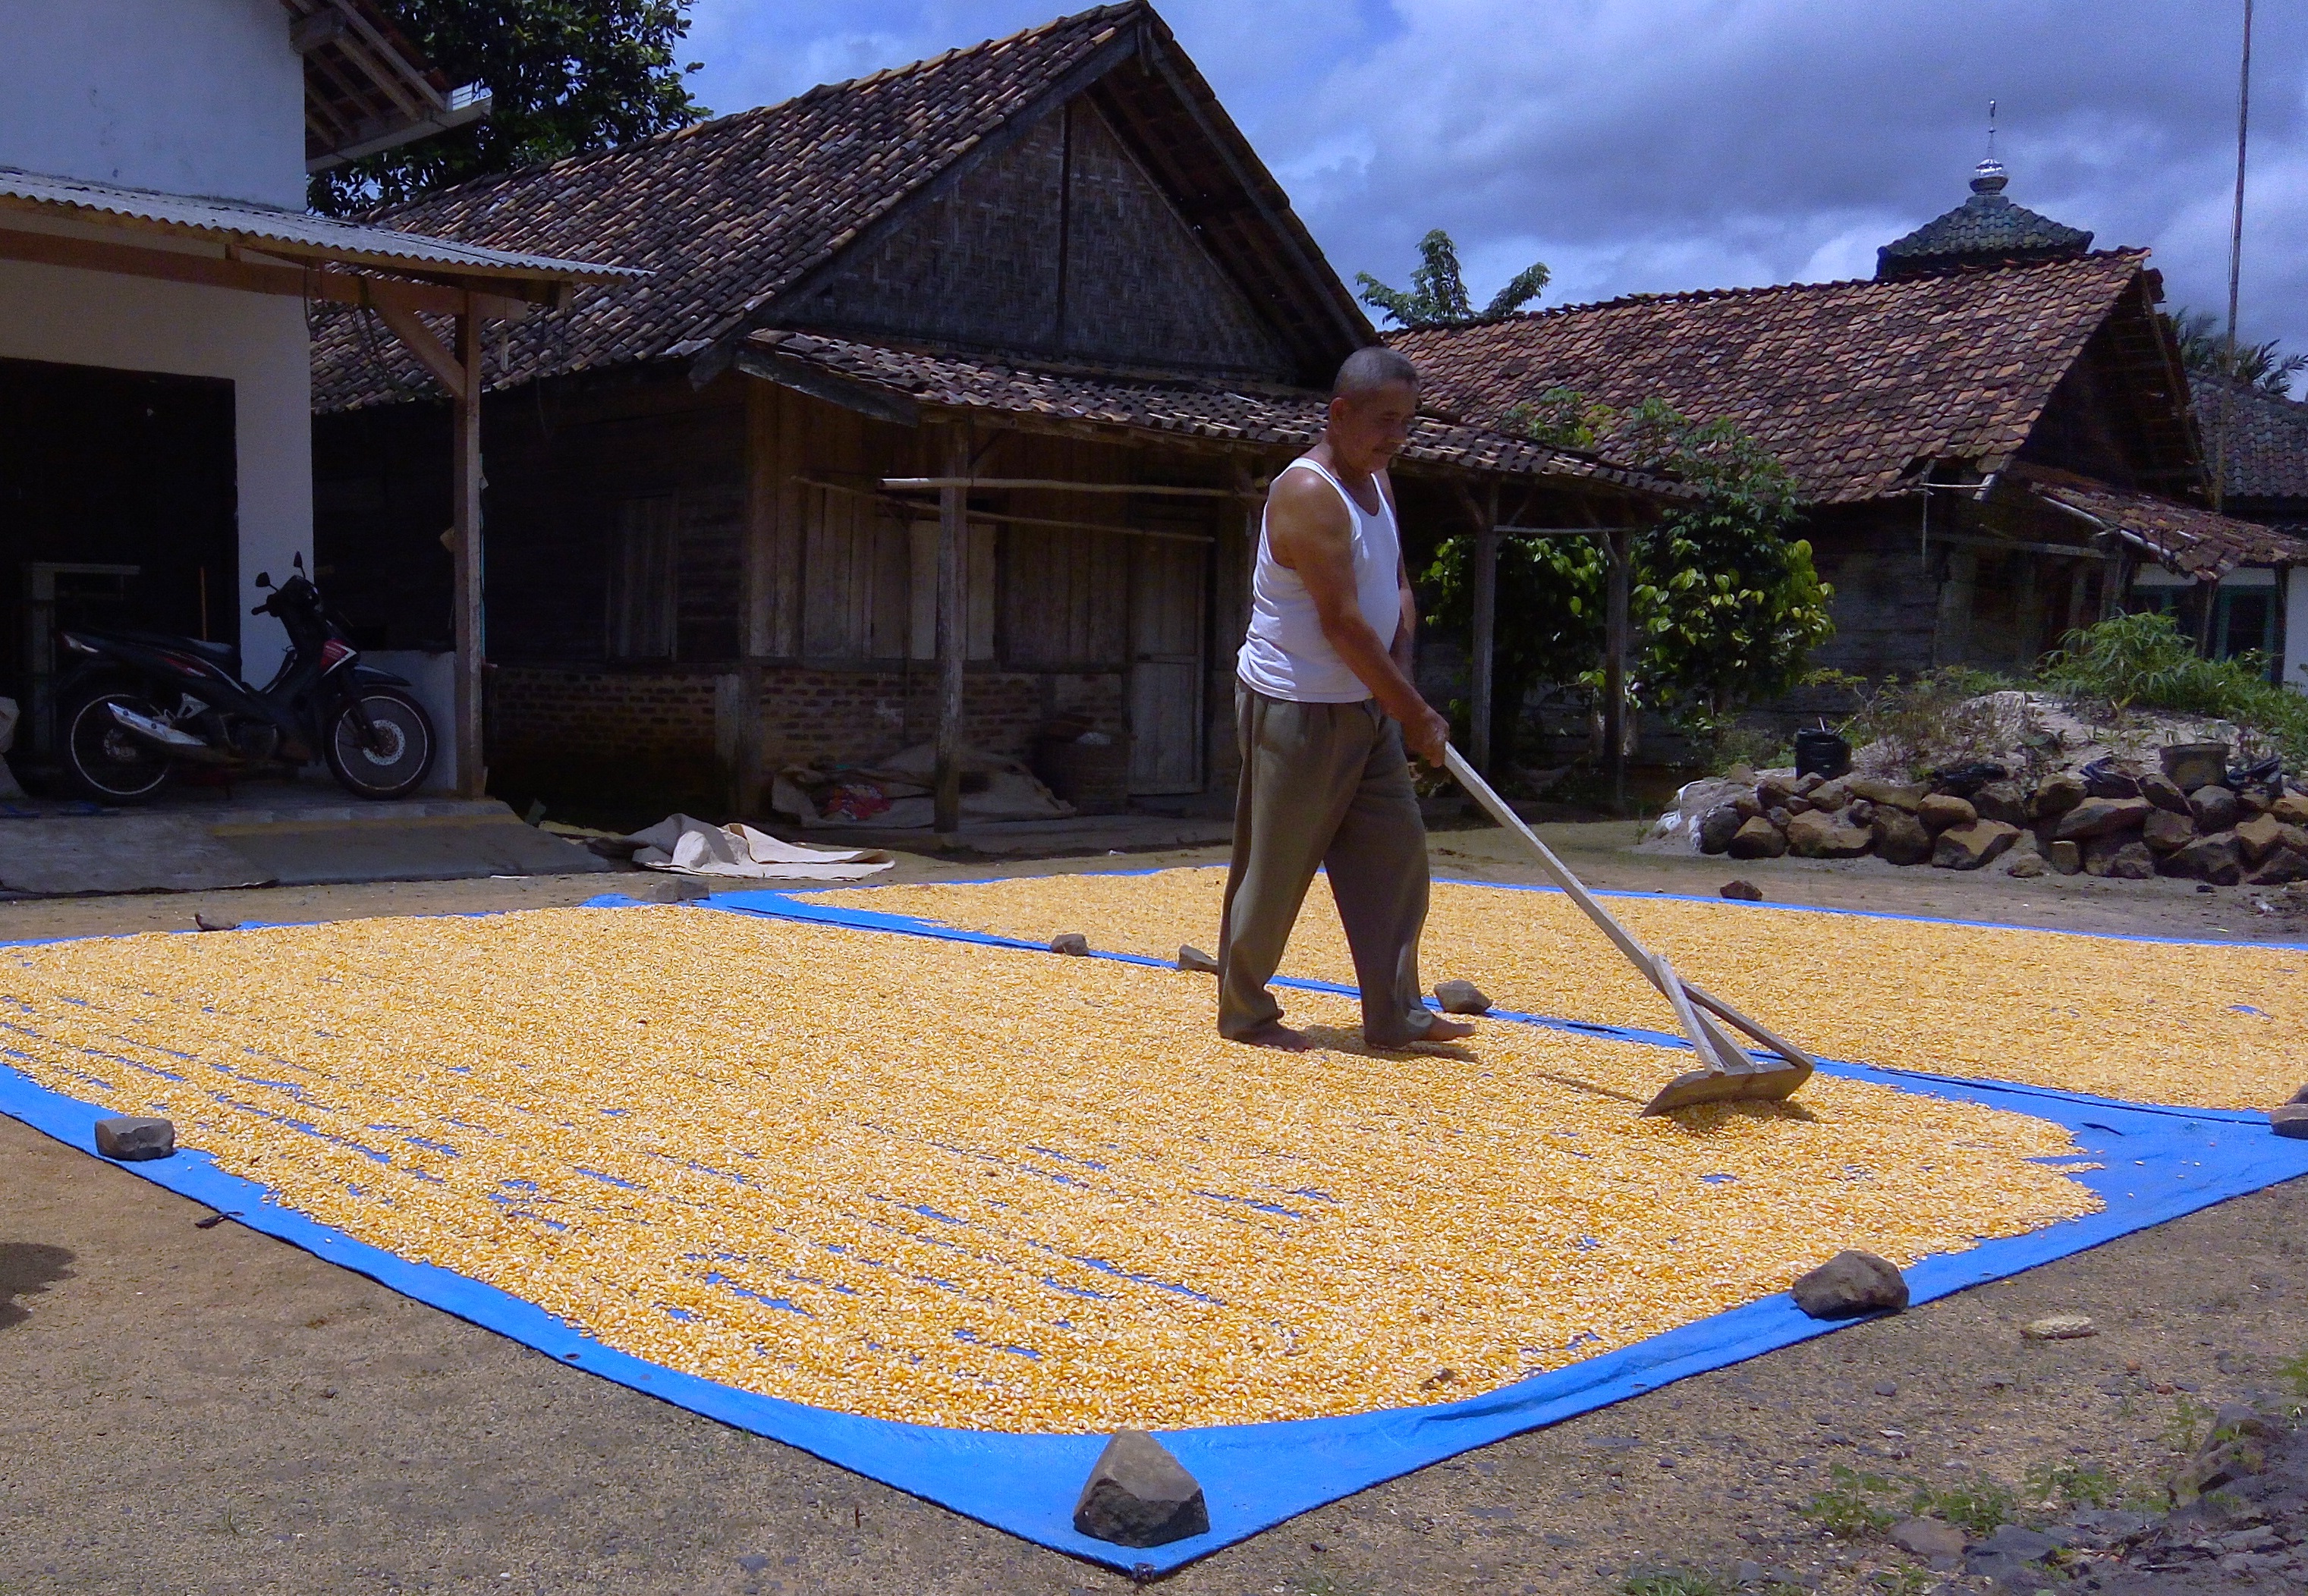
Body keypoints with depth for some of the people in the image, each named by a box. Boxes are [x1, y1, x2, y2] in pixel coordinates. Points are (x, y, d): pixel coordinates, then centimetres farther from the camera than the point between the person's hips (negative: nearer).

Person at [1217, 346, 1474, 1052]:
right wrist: (1416, 714, -20)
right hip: (1296, 707, -9)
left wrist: (1402, 685, -2)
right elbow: (1342, 623, -23)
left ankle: (1394, 1014, 14)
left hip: (1367, 704, 9)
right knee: (1276, 866, 1)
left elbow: (1397, 586, 14)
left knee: (1396, 853, 7)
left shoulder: (1376, 481, 10)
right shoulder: (1308, 494, -20)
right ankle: (1243, 1012, 16)